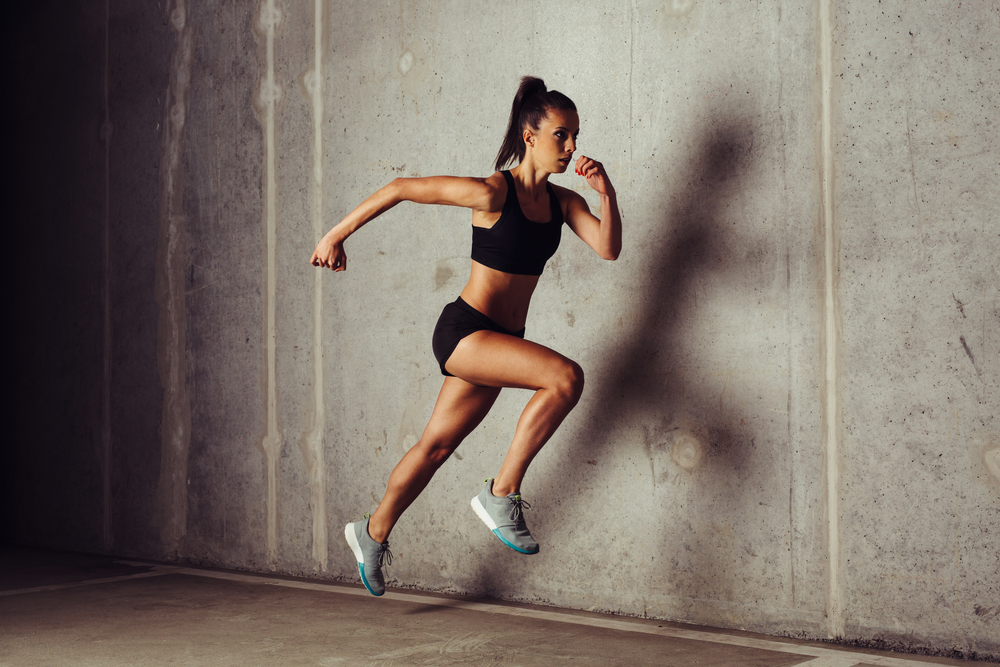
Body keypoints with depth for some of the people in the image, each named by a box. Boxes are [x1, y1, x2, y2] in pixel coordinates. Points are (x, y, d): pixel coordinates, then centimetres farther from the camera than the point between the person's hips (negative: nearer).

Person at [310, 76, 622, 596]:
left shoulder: (561, 202, 5)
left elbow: (609, 249, -5)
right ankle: (502, 494, -15)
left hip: (499, 342, 7)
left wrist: (606, 193, -18)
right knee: (566, 376, -26)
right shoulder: (492, 193, -16)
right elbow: (399, 189, -11)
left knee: (437, 445, 17)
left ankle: (374, 534, 37)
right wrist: (337, 235, -8)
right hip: (463, 331, -7)